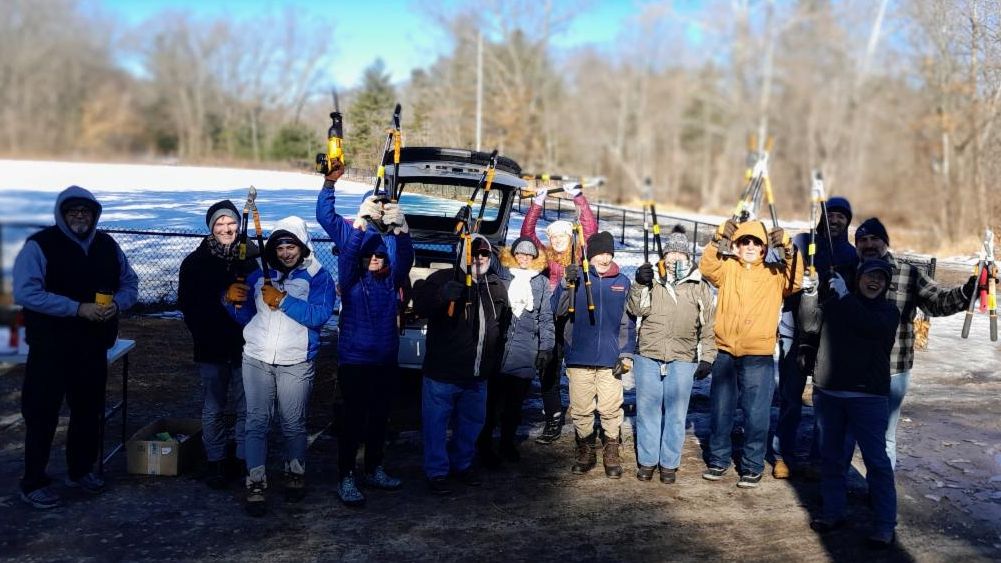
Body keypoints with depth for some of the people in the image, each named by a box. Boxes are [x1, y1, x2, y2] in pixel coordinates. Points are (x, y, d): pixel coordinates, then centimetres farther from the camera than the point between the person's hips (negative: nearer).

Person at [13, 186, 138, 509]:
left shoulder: (108, 246, 7)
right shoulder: (40, 245, -11)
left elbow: (130, 285, 13)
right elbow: (25, 292, -20)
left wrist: (116, 304, -11)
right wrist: (78, 308, -24)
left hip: (93, 346, 6)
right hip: (50, 348, -5)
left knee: (89, 410, 16)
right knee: (42, 413, 0)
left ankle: (80, 470, 33)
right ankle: (33, 483, 11)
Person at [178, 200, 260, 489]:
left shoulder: (253, 258, -1)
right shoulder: (196, 261, 2)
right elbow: (186, 303, 5)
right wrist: (202, 333, -3)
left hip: (246, 346, 0)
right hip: (212, 349, 0)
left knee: (245, 408, 6)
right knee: (213, 410, 7)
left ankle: (243, 459, 20)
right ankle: (215, 462, 18)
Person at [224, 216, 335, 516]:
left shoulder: (317, 277, 0)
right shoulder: (261, 275, 13)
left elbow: (319, 315, -17)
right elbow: (245, 317, 17)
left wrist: (282, 300, -20)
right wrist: (233, 301, -4)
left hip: (295, 363, -3)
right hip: (256, 359, 3)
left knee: (294, 424, 7)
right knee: (257, 422, -1)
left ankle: (295, 474, 27)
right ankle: (256, 484, 2)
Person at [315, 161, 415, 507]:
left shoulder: (391, 280, 4)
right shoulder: (352, 280, -5)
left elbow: (405, 259, -18)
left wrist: (401, 230, -36)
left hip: (386, 358, 4)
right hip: (354, 359, -4)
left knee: (380, 417, 14)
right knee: (354, 418, -4)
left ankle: (374, 470, 29)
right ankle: (346, 479, 5)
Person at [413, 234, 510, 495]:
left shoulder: (497, 286, 10)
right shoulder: (444, 278, -8)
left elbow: (503, 326, 21)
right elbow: (420, 304, -22)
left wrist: (495, 362, 17)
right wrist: (442, 294, -41)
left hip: (477, 375, 6)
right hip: (442, 373, -5)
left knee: (472, 422, 18)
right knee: (436, 423, 1)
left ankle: (462, 463, 36)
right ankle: (437, 472, 14)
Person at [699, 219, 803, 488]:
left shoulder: (774, 274, 5)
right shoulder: (727, 268, 7)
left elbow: (794, 282, -11)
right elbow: (707, 268, -9)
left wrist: (787, 249, -22)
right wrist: (718, 240, -22)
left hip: (758, 357, -1)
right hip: (725, 354, 2)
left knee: (756, 415, 2)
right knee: (720, 410, 11)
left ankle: (752, 466, 14)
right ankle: (719, 459, 25)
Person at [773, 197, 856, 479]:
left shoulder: (851, 254, 10)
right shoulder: (803, 241, 6)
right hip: (796, 328, -1)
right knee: (790, 396, 1)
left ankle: (818, 458, 14)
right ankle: (783, 456, 11)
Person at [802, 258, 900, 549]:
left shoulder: (888, 310, 3)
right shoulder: (833, 303, 10)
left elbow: (871, 327, -17)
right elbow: (810, 324, 3)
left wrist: (844, 296, -11)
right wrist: (813, 292, -3)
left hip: (868, 396, -3)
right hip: (827, 393, 3)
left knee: (876, 459, -4)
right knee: (831, 455, 11)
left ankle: (885, 523, 2)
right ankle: (833, 512, 22)